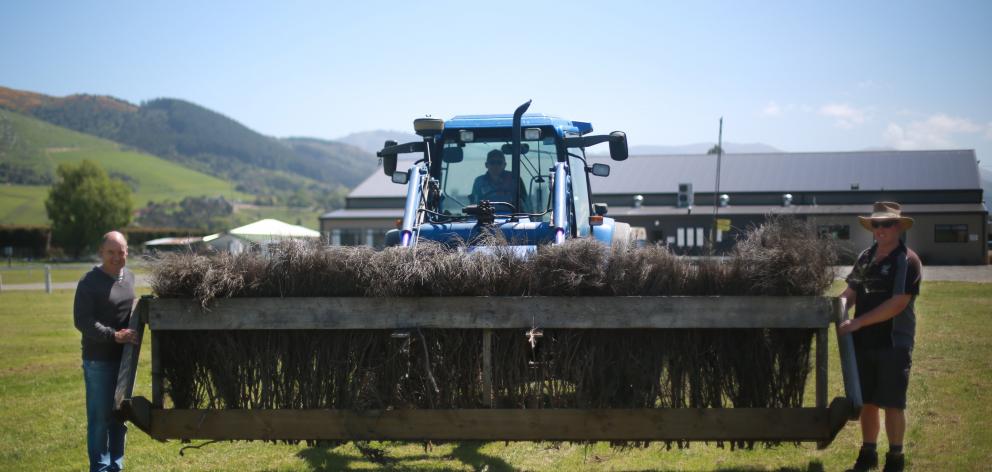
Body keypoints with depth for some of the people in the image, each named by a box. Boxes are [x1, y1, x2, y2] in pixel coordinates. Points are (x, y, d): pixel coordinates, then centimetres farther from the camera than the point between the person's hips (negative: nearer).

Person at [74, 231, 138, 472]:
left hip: (124, 357, 7)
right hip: (98, 360, -7)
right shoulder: (90, 282, -13)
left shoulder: (129, 277, 8)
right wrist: (114, 335, -26)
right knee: (100, 417, -1)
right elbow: (82, 320, -18)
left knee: (119, 416, 14)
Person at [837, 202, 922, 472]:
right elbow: (851, 293, 14)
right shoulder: (865, 258, 11)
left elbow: (897, 305, -17)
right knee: (867, 401, 11)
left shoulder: (907, 261, -9)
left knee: (892, 404, 0)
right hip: (864, 343, 5)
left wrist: (857, 322, -20)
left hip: (894, 343, -5)